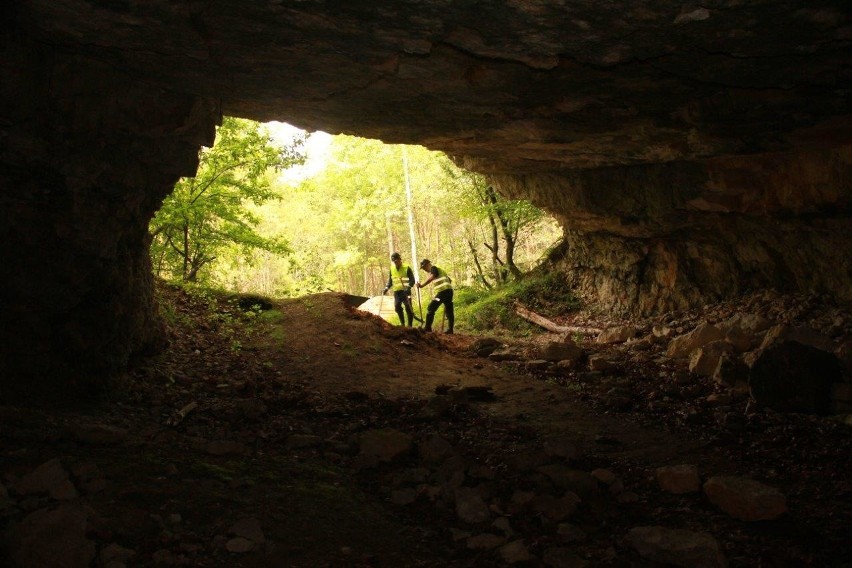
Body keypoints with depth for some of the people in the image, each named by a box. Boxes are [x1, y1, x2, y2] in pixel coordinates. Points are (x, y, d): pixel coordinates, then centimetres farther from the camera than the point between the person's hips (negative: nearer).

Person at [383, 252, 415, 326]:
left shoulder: (407, 268, -4)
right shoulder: (392, 269, 10)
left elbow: (412, 280, -6)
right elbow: (390, 280, 19)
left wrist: (408, 287, -23)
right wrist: (387, 288, 2)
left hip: (405, 291, -4)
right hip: (396, 291, 4)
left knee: (408, 308, -7)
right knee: (397, 307, -5)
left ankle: (410, 325, 1)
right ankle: (402, 323, 11)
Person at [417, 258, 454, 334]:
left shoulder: (433, 268, 1)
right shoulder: (439, 270, 27)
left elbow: (431, 277, -19)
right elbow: (450, 279, 30)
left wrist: (422, 284, -28)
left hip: (442, 291, -9)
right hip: (449, 290, 9)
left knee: (431, 308, -8)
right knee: (449, 311, 11)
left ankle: (428, 328, -10)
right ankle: (450, 329, 12)